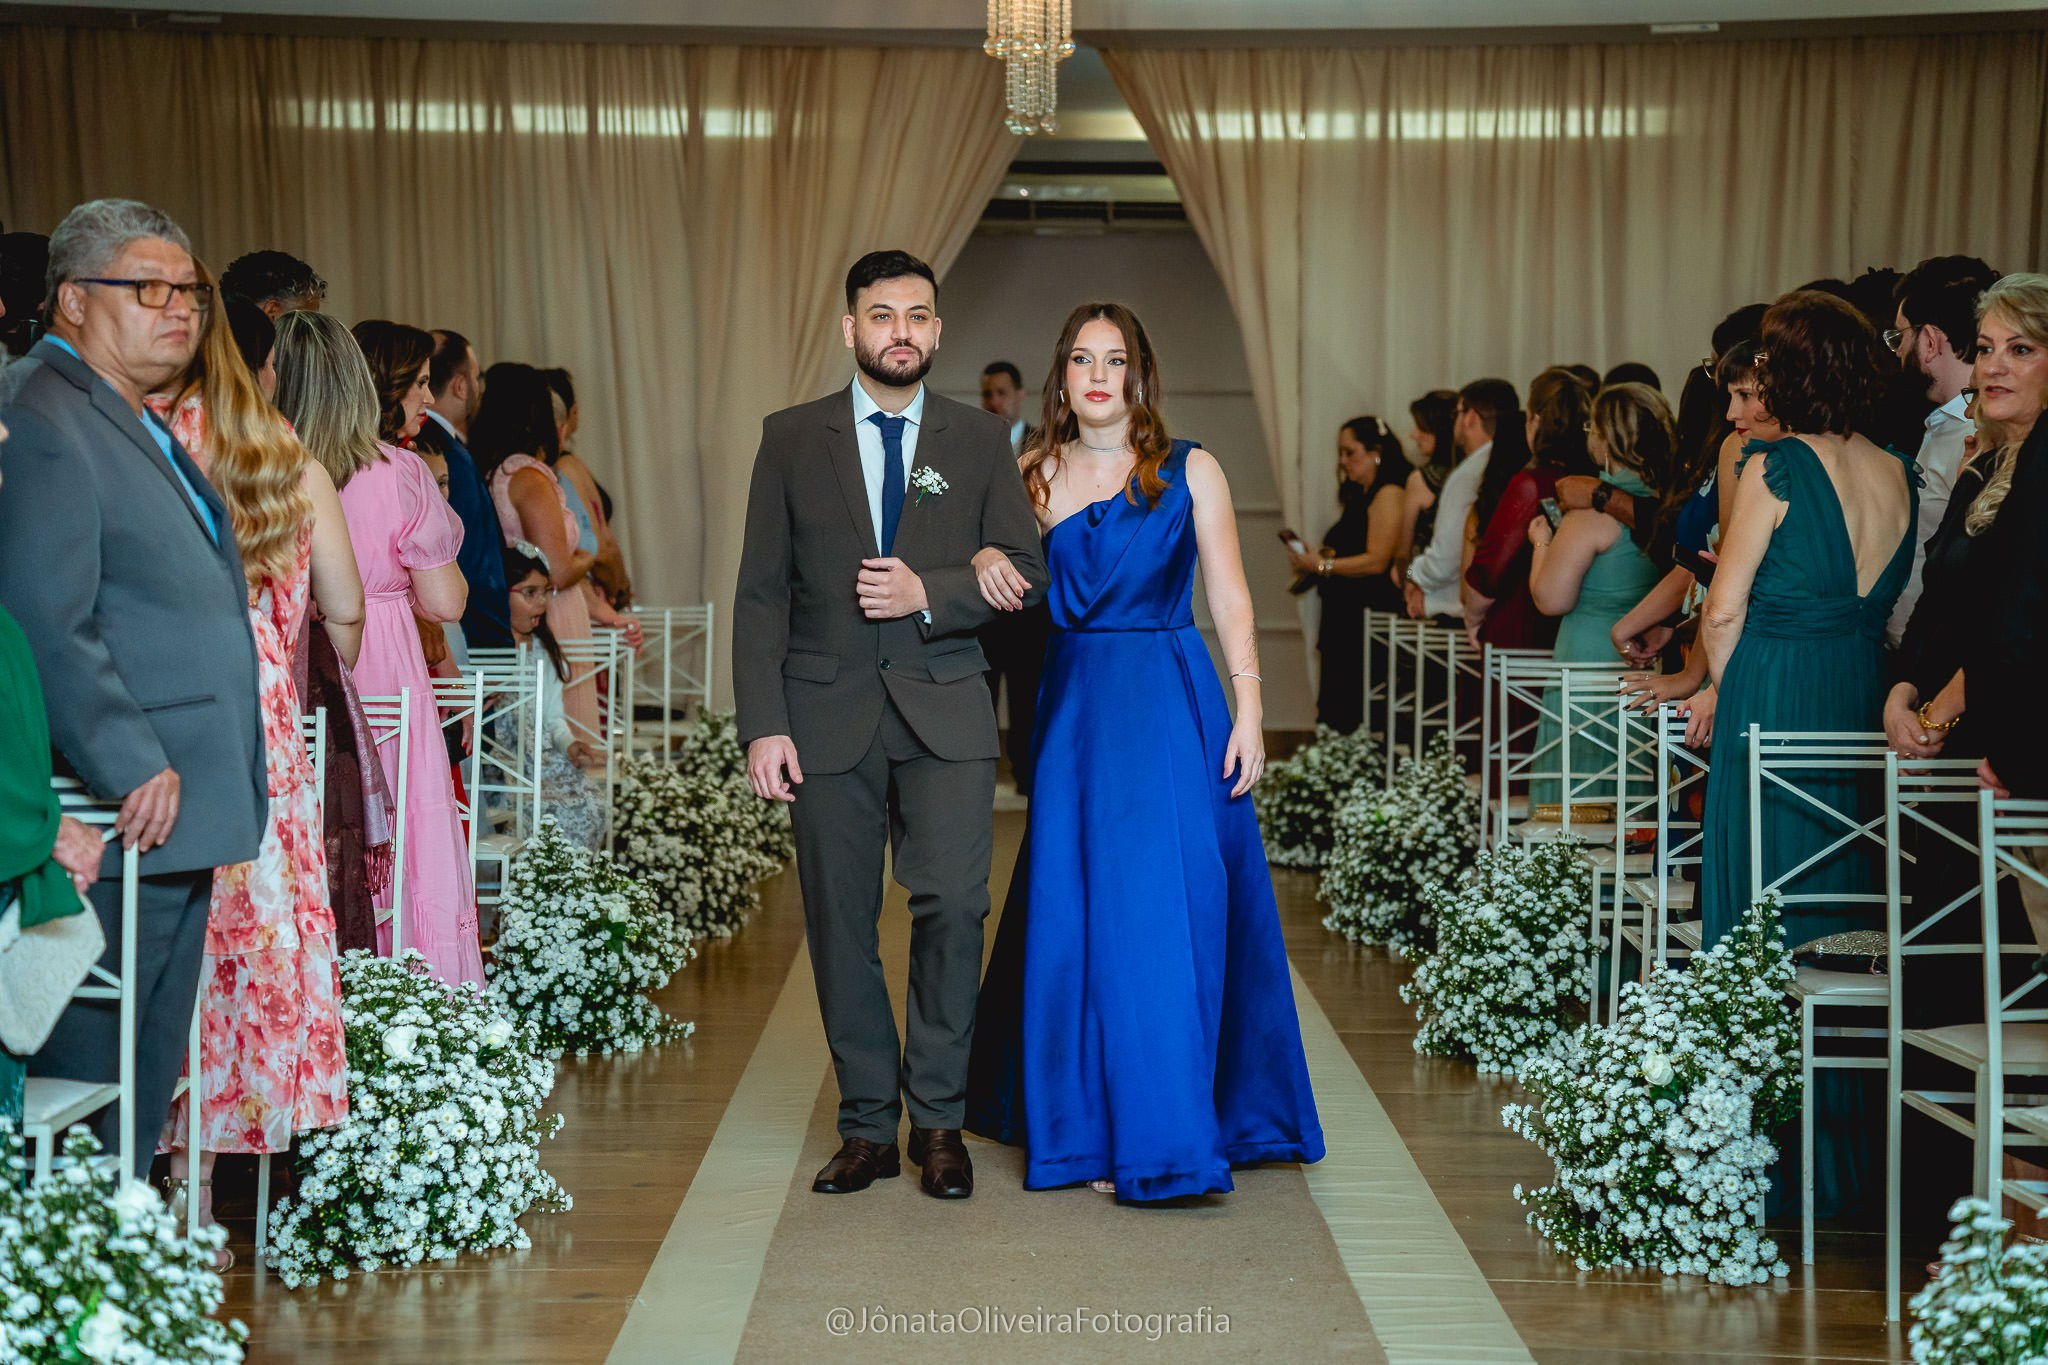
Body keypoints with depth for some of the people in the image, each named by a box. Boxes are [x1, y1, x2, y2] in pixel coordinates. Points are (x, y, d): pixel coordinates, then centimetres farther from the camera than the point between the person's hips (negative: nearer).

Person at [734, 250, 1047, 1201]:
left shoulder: (979, 441, 9)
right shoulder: (792, 438, 7)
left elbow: (1024, 575, 6)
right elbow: (761, 593, 4)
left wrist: (930, 594, -12)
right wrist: (763, 724, -5)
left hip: (944, 711, 0)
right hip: (828, 712, 0)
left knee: (952, 902, -13)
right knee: (841, 924, 3)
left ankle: (938, 1116, 4)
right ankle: (867, 1127, 16)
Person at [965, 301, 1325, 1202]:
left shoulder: (1189, 471, 3)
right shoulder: (1034, 476, 9)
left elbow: (1230, 595, 1)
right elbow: (999, 569, 3)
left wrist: (1249, 709, -6)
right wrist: (983, 558, -20)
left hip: (1173, 704, -2)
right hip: (1075, 707, 2)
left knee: (1168, 907, -4)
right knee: (1081, 914, 2)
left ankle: (1164, 1135, 7)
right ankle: (1093, 1124, 14)